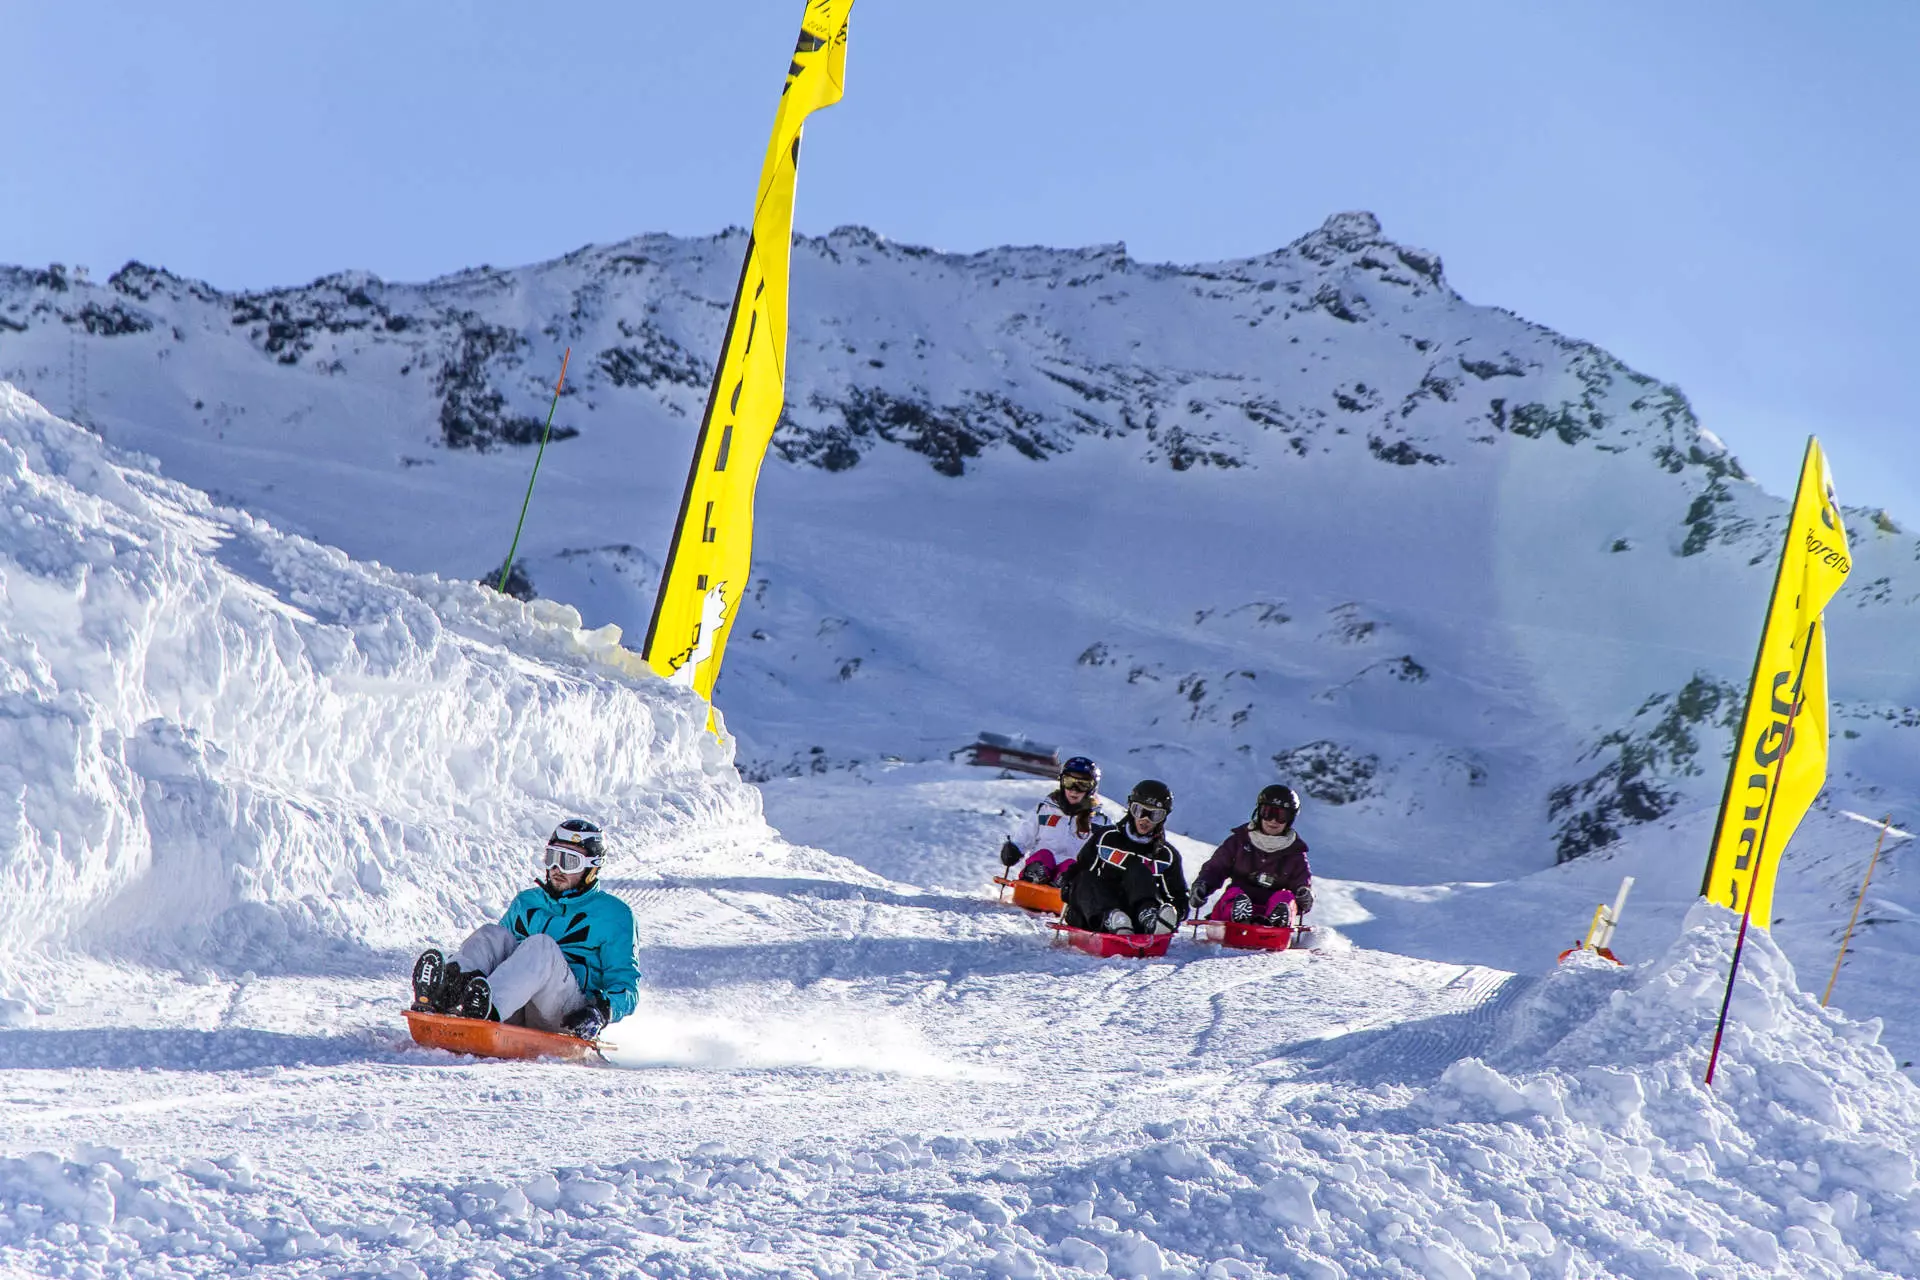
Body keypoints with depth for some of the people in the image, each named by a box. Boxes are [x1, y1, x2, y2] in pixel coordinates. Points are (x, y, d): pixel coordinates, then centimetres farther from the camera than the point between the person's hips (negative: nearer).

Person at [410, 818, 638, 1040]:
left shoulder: (613, 915, 13)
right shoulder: (525, 902, 26)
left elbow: (625, 983, 7)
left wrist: (603, 1011, -16)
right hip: (515, 1016, 4)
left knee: (540, 945, -30)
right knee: (492, 935, -19)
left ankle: (488, 1010, -61)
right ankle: (442, 993, -50)